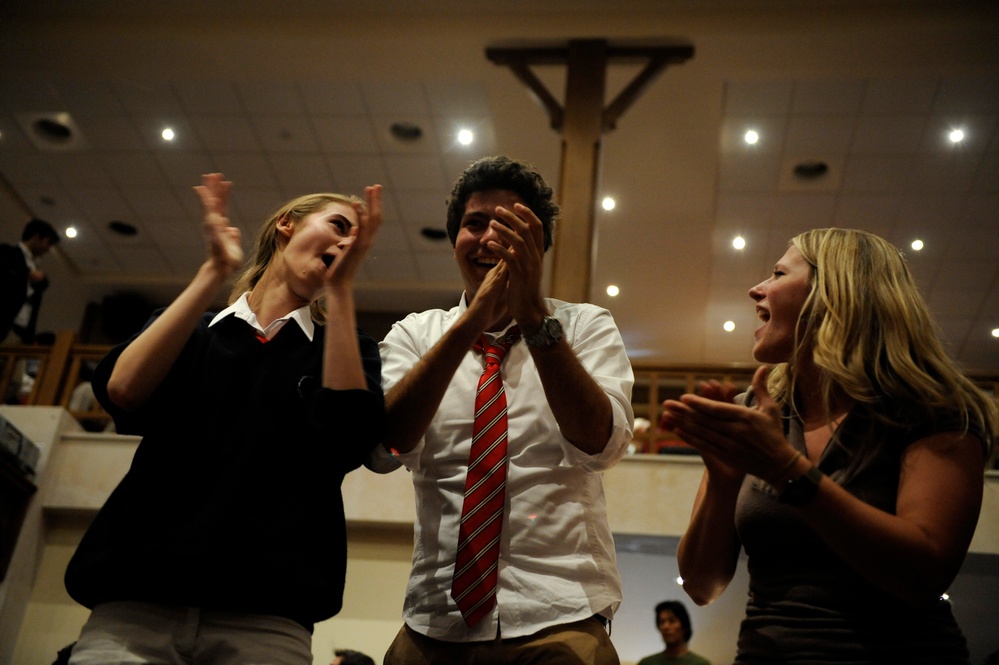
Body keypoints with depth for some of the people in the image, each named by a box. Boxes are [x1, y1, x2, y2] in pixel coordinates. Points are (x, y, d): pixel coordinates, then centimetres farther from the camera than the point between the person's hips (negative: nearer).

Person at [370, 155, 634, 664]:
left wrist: (534, 316, -25)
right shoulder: (414, 334, 7)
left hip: (559, 621, -1)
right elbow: (383, 449, -12)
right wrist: (470, 323, -22)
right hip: (434, 624, 2)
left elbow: (601, 444, -15)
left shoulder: (586, 327, 4)